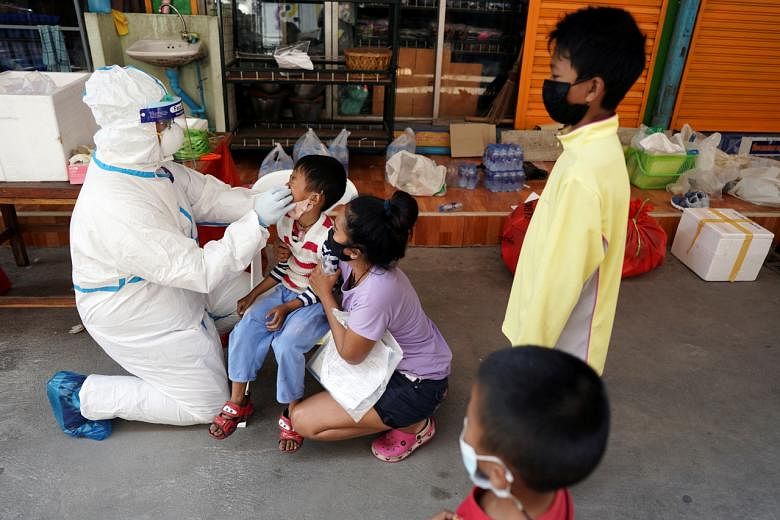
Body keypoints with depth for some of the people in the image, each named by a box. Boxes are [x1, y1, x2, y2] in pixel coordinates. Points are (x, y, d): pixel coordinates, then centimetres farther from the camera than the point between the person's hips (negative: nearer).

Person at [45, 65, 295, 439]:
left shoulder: (145, 163, -10)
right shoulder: (118, 210, -38)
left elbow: (206, 194, -3)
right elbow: (198, 270, -35)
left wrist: (257, 204, -19)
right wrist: (255, 222, -36)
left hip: (170, 284, 9)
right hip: (136, 317, -9)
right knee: (207, 404, 5)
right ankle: (82, 396, 11)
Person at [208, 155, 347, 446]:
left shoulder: (328, 237, -26)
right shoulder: (286, 221, -4)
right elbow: (284, 268, 8)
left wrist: (286, 309, -21)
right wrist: (253, 295, 4)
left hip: (317, 303, -7)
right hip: (286, 290, 7)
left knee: (286, 343, -27)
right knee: (245, 328, -9)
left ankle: (292, 413, -3)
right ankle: (238, 402, 7)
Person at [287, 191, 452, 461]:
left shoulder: (376, 293, -36)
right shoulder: (357, 262, -14)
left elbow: (349, 354, -19)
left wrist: (325, 294, -14)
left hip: (417, 385, -8)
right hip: (397, 356, 8)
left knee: (303, 420, -11)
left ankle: (414, 424, 4)